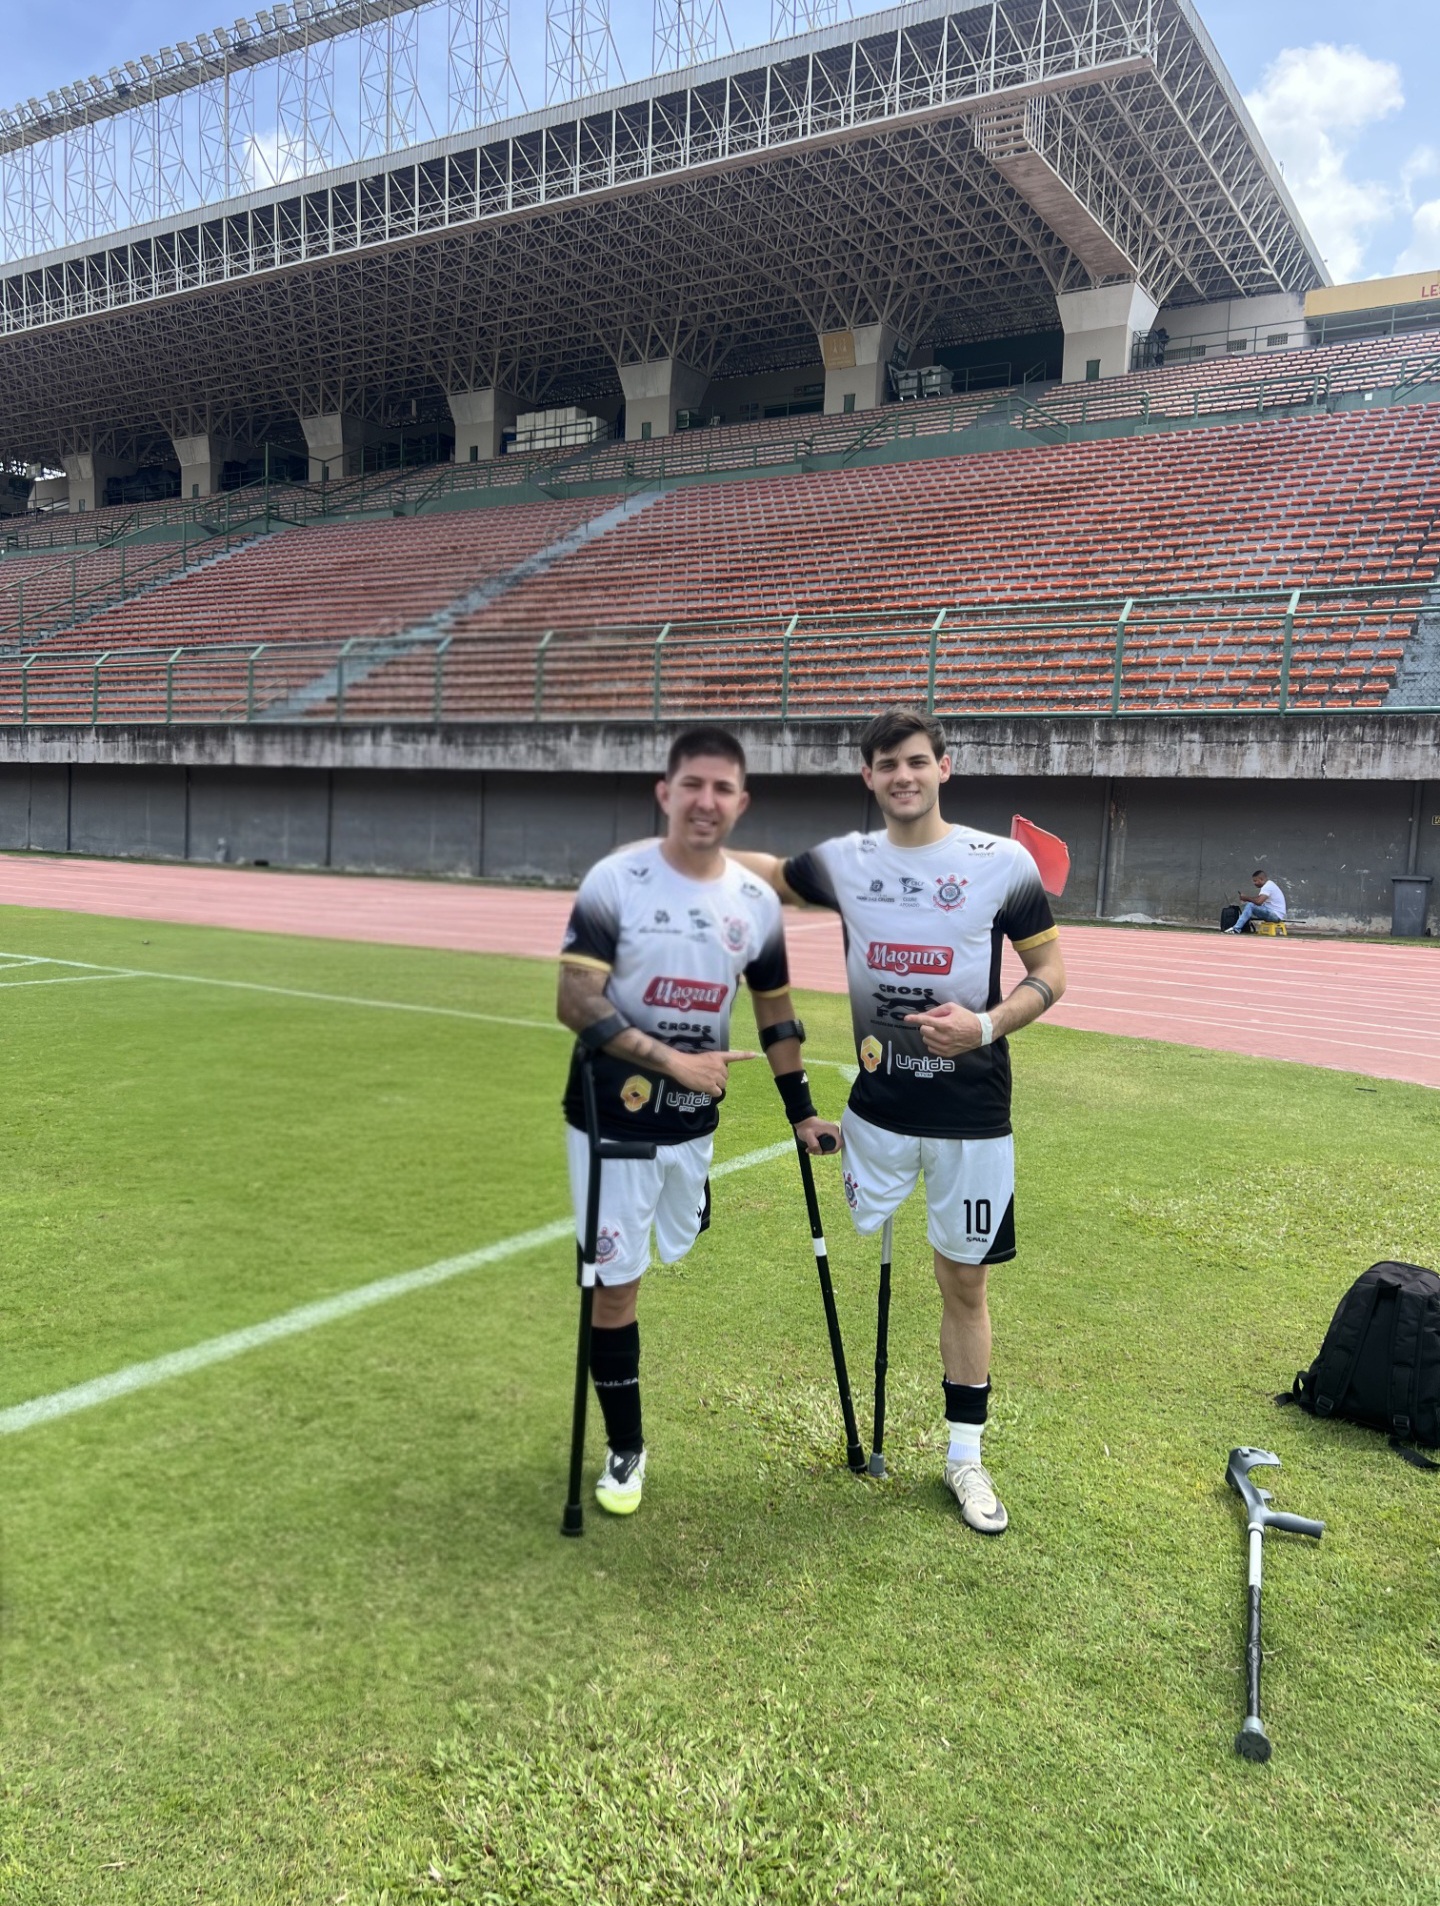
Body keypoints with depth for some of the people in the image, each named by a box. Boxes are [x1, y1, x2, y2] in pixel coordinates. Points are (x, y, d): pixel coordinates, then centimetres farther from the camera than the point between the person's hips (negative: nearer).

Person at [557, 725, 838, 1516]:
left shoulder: (757, 902, 0)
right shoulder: (615, 880, -13)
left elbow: (775, 1013, 12)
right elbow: (576, 1003, -17)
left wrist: (801, 1112, 12)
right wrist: (672, 1059, -23)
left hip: (694, 1125, 4)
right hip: (611, 1120, -3)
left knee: (678, 1269, 11)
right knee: (614, 1283, 3)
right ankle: (625, 1447, 18)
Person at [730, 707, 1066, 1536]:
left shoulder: (1004, 863, -6)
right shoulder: (843, 862, 1)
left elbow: (1051, 972, -1)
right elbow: (765, 870, 21)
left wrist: (986, 1024, -18)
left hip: (972, 1113, -2)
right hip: (876, 1105, 2)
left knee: (965, 1283, 9)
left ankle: (966, 1454, 25)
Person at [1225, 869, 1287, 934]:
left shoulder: (1267, 887, -19)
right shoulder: (1268, 885, 14)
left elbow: (1259, 902, -30)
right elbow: (1258, 898, 12)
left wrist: (1246, 898, -14)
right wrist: (1246, 897, -4)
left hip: (1276, 915, -10)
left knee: (1250, 906, -22)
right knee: (1248, 905, 10)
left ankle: (1237, 929, -22)